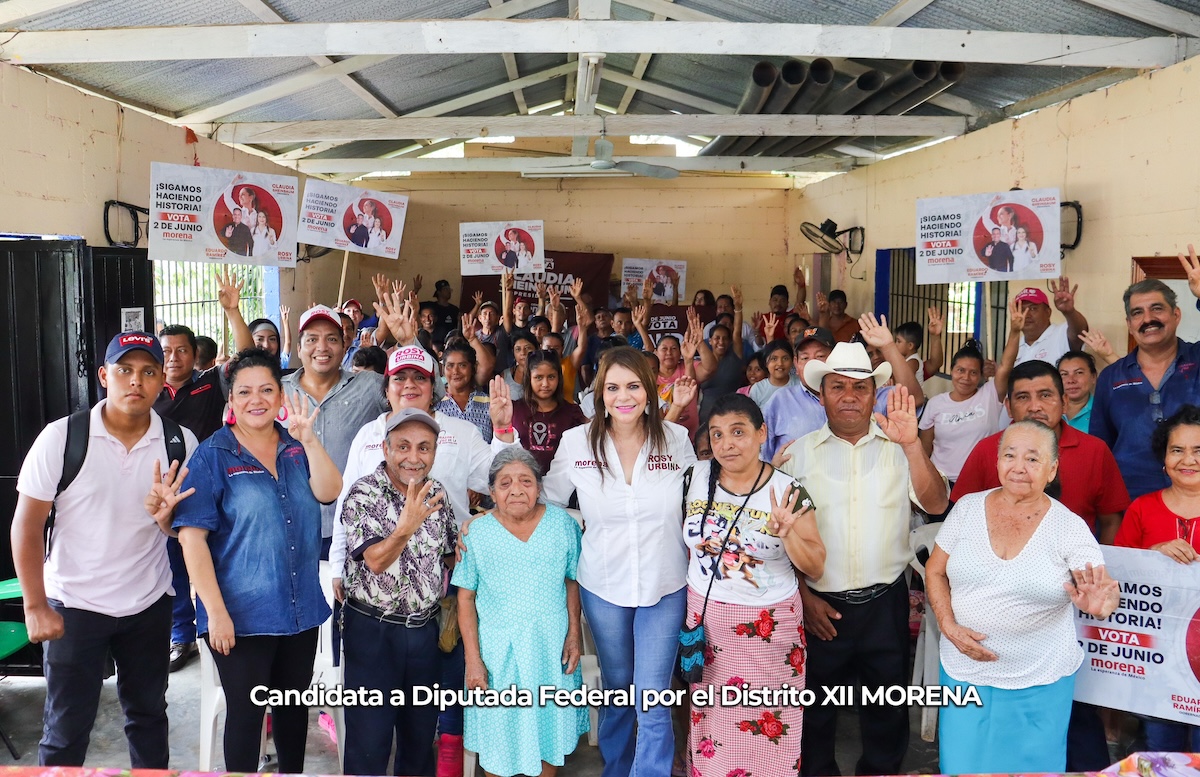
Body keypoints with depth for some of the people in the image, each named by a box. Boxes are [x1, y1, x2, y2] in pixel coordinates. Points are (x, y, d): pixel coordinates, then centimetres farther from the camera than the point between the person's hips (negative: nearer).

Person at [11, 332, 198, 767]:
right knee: (66, 730, 9)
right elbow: (27, 525, -8)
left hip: (150, 604, 2)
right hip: (73, 605, -2)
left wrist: (166, 514, -21)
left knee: (148, 715, 17)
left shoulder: (180, 443, -6)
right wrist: (35, 606, -10)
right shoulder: (61, 437, -13)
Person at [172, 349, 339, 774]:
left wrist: (309, 440, -24)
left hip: (301, 609, 5)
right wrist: (215, 611, -16)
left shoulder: (296, 448, 5)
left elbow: (329, 492, -11)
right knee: (246, 712, 6)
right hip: (242, 615, -4)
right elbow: (192, 536, -12)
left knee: (294, 706, 18)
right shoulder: (213, 455, -8)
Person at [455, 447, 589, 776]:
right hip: (497, 652, -1)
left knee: (549, 733, 15)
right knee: (499, 738, 12)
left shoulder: (562, 524, -5)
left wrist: (574, 633, -3)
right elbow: (465, 598, -5)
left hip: (551, 649, 1)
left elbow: (573, 581, 3)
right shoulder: (477, 533, -9)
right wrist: (473, 659, -8)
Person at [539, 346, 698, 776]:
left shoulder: (676, 438, -7)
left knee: (653, 700, -2)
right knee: (616, 687, 20)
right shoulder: (576, 442, -9)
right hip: (603, 586, 1)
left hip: (665, 587, -1)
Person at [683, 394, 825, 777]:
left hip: (767, 627, -3)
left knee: (766, 730, 6)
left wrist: (788, 534, -26)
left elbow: (815, 570, -9)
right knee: (710, 721, 14)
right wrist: (690, 591, 10)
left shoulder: (788, 491, -11)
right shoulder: (697, 477, -2)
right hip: (704, 617, 3)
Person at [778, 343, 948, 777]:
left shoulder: (898, 448, -1)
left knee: (888, 708, 16)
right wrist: (805, 596, -4)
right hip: (821, 606, 0)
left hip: (885, 601, 1)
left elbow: (935, 504, -15)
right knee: (816, 710, 15)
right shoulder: (799, 453, -2)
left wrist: (911, 444, -29)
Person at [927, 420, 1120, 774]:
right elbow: (935, 572, 4)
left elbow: (1106, 590, -15)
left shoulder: (1069, 526, -8)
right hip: (964, 672, 2)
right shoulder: (968, 508, -2)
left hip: (1039, 684, -2)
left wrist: (1101, 605, -38)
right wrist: (948, 626, -10)